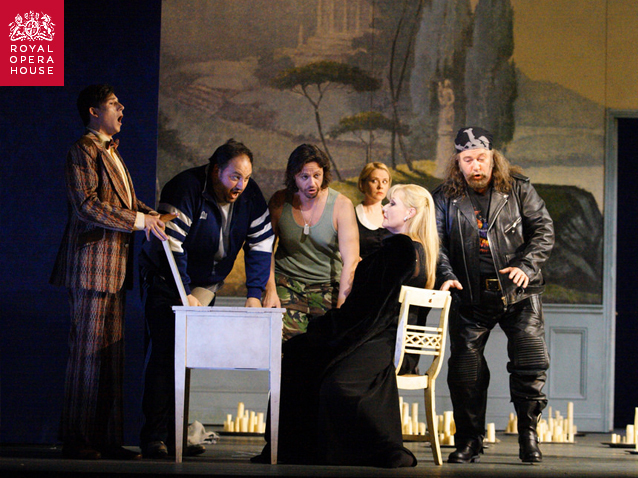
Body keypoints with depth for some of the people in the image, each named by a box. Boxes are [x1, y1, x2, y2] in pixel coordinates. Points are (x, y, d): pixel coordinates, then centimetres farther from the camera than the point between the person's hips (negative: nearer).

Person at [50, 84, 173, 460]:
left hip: (113, 266, 10)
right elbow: (87, 205, -18)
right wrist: (137, 220, -17)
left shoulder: (112, 152, 22)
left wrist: (151, 214, 5)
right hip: (92, 263, -10)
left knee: (112, 352, 8)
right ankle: (78, 440, -3)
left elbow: (127, 200, 24)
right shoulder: (83, 151, -8)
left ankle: (108, 439, 11)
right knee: (88, 351, -7)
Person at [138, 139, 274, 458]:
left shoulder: (251, 197, -6)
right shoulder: (186, 189, -23)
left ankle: (178, 434, 1)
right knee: (164, 353, -14)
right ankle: (154, 437, -15)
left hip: (206, 285, 5)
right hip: (165, 282, -5)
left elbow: (261, 246, -2)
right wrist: (184, 294, -30)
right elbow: (172, 246, -26)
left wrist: (254, 293, -13)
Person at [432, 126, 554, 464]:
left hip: (518, 294, -1)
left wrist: (526, 265, -13)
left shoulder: (517, 189, 2)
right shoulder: (446, 197, 5)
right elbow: (437, 242, 5)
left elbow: (544, 230, 1)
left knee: (531, 365, -8)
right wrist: (446, 275, -12)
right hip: (470, 298, 1)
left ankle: (529, 435, 8)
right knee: (464, 370, 0)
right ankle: (469, 440, 14)